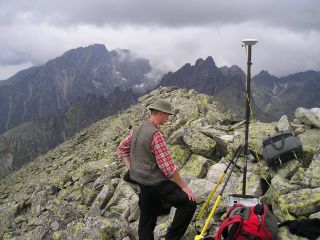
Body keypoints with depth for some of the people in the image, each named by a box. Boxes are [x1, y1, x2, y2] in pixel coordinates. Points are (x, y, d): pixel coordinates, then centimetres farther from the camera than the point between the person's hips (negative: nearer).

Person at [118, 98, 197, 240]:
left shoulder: (138, 129, 8)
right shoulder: (156, 134, -20)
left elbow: (122, 148, 19)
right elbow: (167, 165, -22)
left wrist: (131, 168, 13)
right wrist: (184, 187, -15)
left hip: (142, 182, 9)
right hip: (156, 182, -9)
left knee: (147, 220, 14)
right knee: (188, 203, -7)